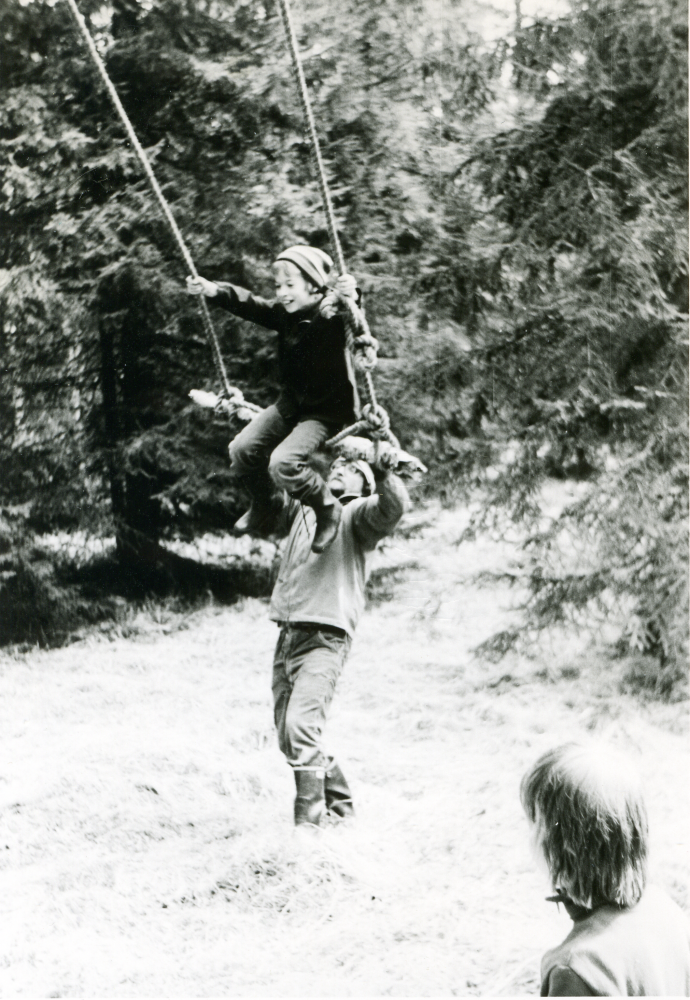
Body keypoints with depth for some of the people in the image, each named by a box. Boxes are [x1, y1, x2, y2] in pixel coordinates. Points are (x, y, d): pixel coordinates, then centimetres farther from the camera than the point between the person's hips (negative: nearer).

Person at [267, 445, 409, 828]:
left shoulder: (359, 513, 2)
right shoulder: (303, 509, 22)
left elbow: (393, 508, -20)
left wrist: (385, 474, -40)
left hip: (325, 638, -7)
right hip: (287, 635, 7)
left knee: (301, 727, -21)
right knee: (288, 735, 11)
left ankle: (311, 819, -18)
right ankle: (340, 806, 26)